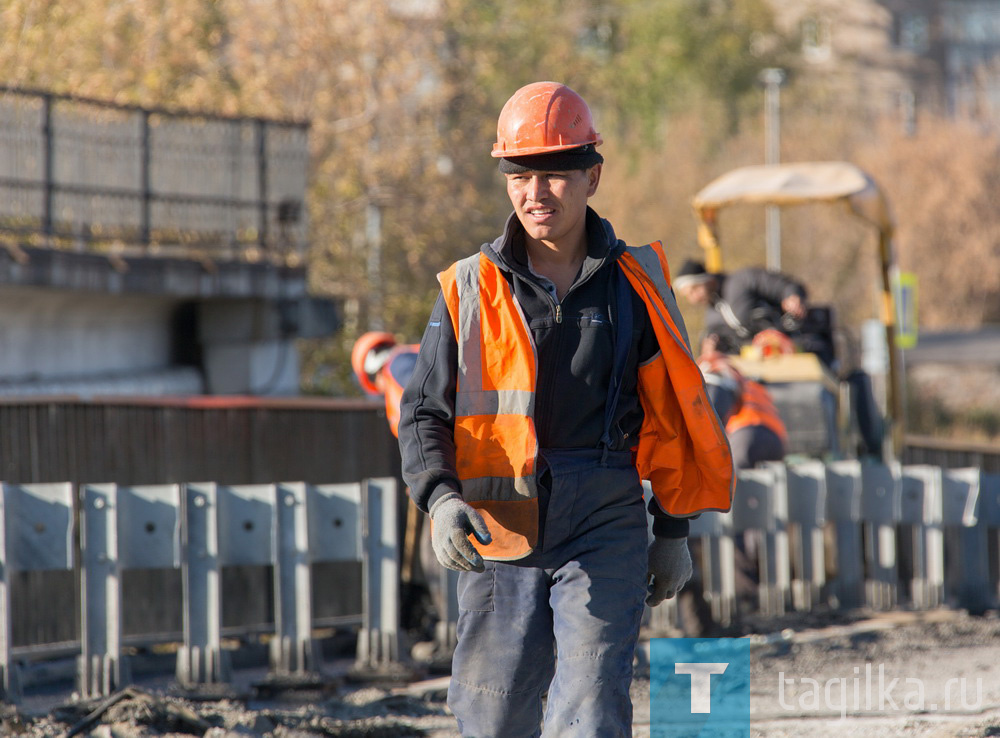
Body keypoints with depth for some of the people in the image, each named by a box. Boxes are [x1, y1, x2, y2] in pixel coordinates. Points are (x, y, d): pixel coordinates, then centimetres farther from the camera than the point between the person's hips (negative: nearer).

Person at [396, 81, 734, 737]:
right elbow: (424, 412, 2)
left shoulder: (634, 285, 5)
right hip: (499, 535, 1)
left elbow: (669, 415, 14)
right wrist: (440, 498, -17)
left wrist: (673, 530, 14)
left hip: (606, 533, -1)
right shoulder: (470, 291, 4)